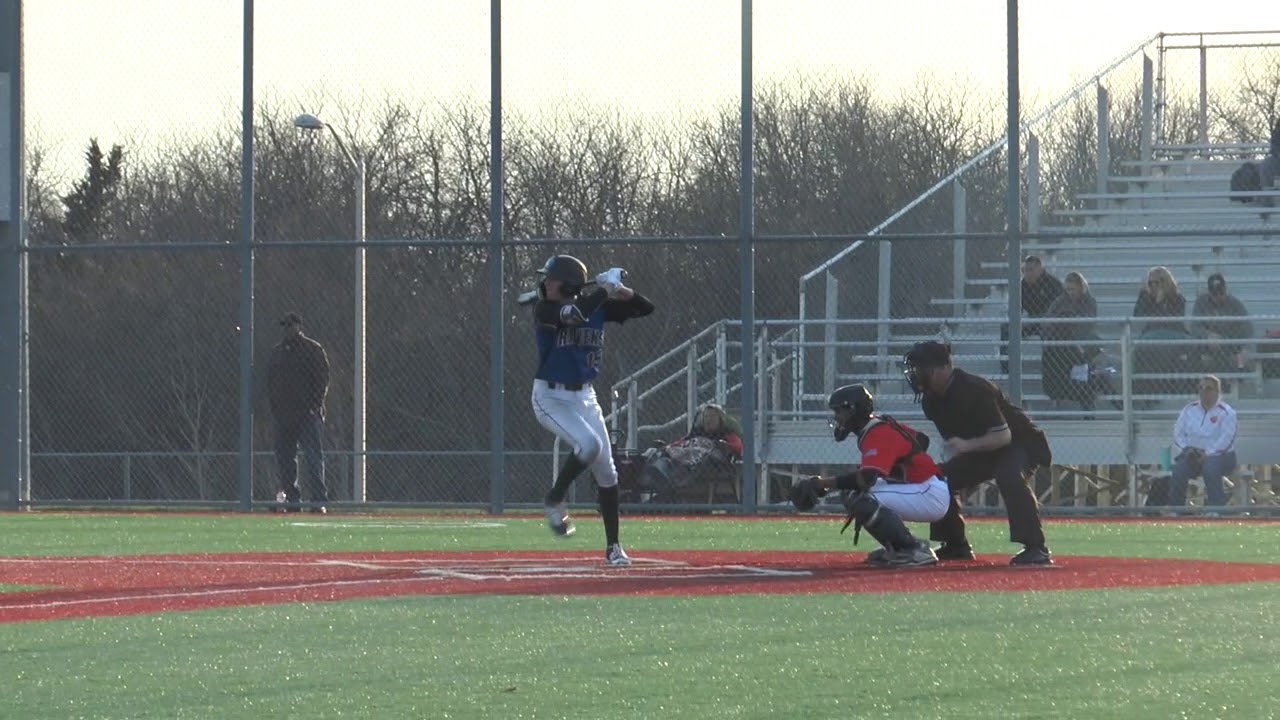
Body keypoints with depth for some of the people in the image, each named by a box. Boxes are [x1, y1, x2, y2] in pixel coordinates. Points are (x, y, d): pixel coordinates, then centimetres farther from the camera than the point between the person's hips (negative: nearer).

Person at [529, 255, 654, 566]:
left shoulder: (598, 307, 0)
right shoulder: (544, 309, -13)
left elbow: (645, 308, -1)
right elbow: (575, 314, -34)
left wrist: (624, 292, -20)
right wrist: (605, 287, -24)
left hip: (584, 397, 5)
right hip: (550, 397, -5)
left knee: (606, 471, 3)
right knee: (589, 444, -27)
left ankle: (613, 546, 13)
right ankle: (555, 501, -4)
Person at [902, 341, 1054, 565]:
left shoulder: (973, 389, -30)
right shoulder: (931, 400, -4)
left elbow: (1003, 436, -33)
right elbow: (952, 439, 11)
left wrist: (966, 445, -44)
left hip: (1019, 443, -9)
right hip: (980, 450, 9)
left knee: (1010, 478, -37)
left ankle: (1035, 548, -38)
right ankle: (956, 546, 13)